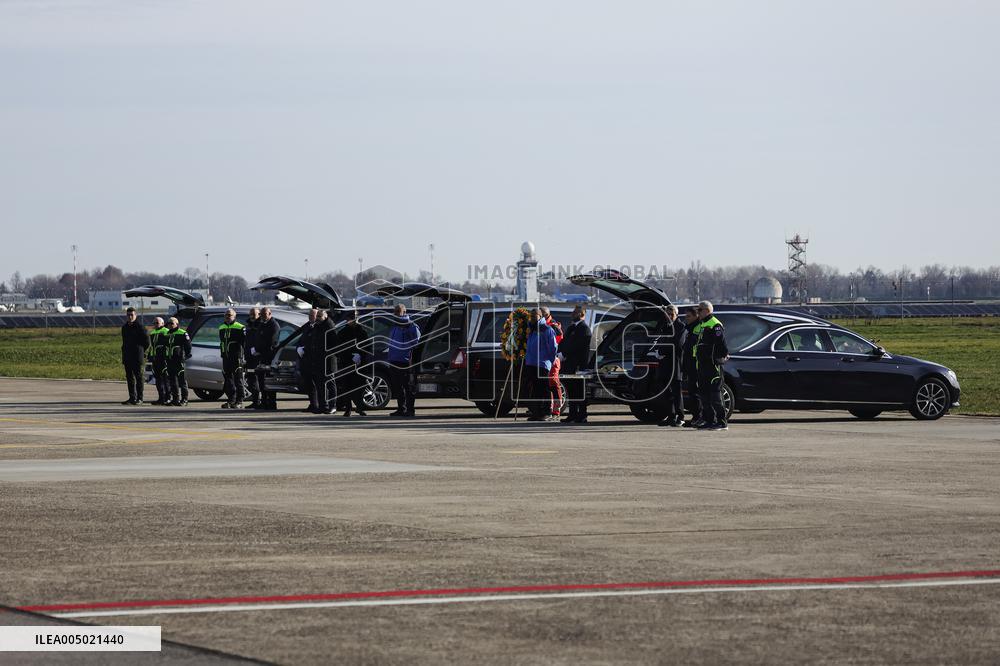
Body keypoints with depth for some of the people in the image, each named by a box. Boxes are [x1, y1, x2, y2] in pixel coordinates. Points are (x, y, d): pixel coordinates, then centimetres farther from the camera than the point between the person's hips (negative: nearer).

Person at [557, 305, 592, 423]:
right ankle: (573, 415, 13)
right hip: (568, 364, 8)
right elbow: (563, 342, 19)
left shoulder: (584, 328, -8)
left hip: (579, 364, -8)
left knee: (580, 391, -6)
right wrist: (560, 353, 1)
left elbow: (577, 345, -17)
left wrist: (563, 354, -17)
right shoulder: (570, 328, 21)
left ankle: (582, 416, -4)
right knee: (571, 391, 9)